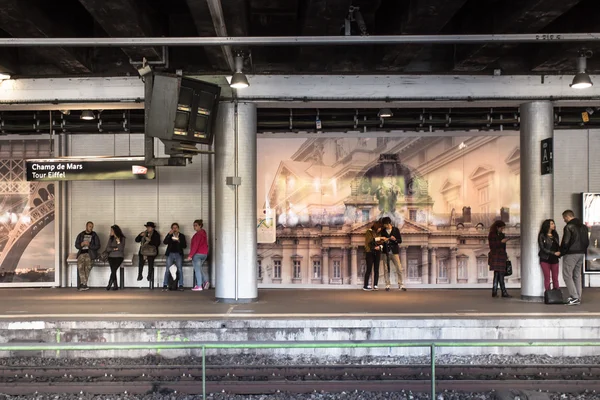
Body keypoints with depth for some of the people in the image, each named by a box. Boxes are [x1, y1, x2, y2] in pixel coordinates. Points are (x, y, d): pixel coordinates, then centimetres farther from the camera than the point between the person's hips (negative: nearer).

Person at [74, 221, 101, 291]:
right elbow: (76, 245, 14)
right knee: (80, 267, -26)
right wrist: (82, 244, -7)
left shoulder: (94, 236, 11)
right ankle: (84, 284, -30)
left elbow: (98, 246, 4)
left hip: (90, 253, -2)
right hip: (81, 253, 2)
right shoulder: (80, 235, 18)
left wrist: (89, 244, -9)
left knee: (87, 267, -27)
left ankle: (82, 284, -21)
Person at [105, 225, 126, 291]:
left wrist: (118, 241, -17)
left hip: (119, 256, -3)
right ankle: (115, 285, -19)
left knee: (114, 269, -26)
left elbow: (121, 249, -7)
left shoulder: (122, 238, 3)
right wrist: (114, 249, -6)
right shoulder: (111, 238, 14)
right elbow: (107, 249, 7)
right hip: (111, 256, 3)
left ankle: (109, 284, -27)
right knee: (113, 270, -20)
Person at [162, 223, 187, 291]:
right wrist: (169, 234, -13)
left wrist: (179, 241, -14)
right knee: (167, 269, -12)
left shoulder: (182, 236, 11)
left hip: (178, 254, 0)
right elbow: (165, 242, -4)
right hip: (170, 254, 1)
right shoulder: (169, 236, 13)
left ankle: (181, 285, -15)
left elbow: (185, 246, 3)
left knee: (180, 269, -14)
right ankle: (165, 285, -13)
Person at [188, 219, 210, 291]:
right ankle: (206, 281, 6)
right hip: (204, 254, 9)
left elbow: (195, 245, -20)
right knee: (199, 269, 20)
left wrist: (190, 255, -19)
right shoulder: (204, 233, 14)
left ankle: (199, 286, -4)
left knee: (197, 270, -3)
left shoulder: (198, 234, -14)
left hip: (197, 254, -9)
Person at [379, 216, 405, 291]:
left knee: (399, 269, -5)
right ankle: (387, 285, 9)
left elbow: (400, 241, 1)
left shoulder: (396, 230, 2)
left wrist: (395, 239, -18)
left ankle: (401, 285, 3)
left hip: (394, 252, -1)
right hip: (386, 252, 1)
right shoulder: (382, 231, 5)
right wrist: (383, 240, -10)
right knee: (386, 269, 2)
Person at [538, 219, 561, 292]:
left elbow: (558, 246, 13)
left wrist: (559, 251, -10)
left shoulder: (555, 235, 12)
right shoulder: (542, 236, -3)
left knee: (555, 278, 3)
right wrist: (554, 253, -15)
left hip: (554, 259, 4)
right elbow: (542, 248, -9)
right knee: (547, 278, -2)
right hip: (545, 259, -4)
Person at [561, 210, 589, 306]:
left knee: (567, 275, -3)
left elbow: (565, 242, -18)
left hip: (571, 254, -8)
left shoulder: (569, 227, -14)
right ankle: (578, 298, 13)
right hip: (581, 254, 8)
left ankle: (574, 297, -11)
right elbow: (587, 241, 16)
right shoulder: (583, 226, 13)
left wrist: (561, 252, -6)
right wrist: (583, 250, 17)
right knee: (577, 276, 13)